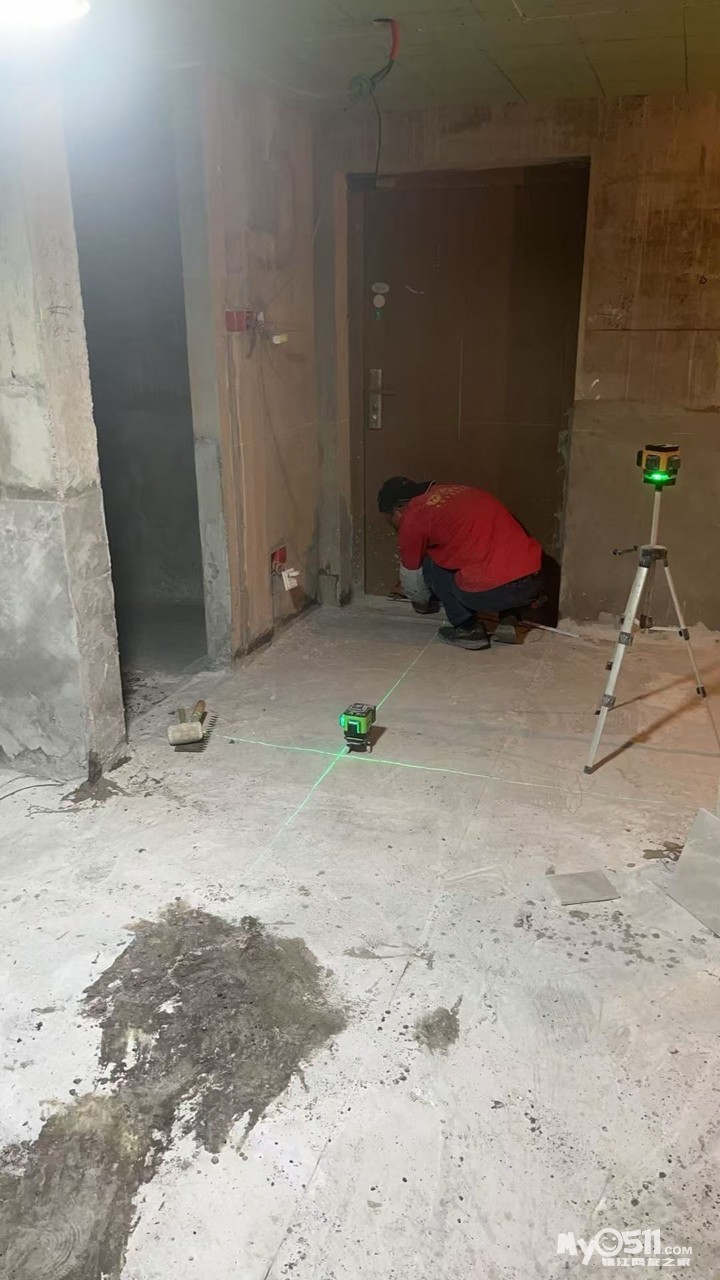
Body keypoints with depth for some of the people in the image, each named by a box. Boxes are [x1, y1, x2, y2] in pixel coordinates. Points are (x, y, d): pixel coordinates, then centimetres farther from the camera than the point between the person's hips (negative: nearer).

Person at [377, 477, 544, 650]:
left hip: (490, 591, -6)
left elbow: (411, 575, 19)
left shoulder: (413, 517, 5)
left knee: (430, 563, 17)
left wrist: (420, 602, 40)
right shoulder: (454, 491, 25)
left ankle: (469, 629, 13)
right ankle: (508, 619, 19)